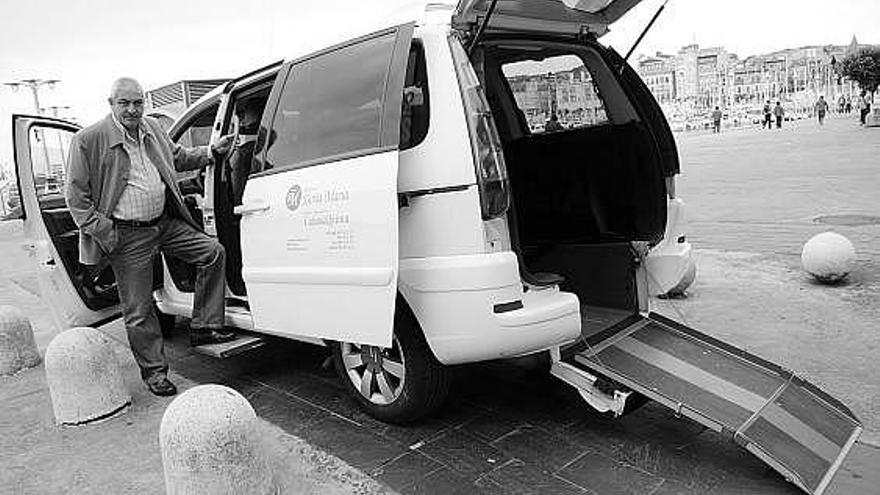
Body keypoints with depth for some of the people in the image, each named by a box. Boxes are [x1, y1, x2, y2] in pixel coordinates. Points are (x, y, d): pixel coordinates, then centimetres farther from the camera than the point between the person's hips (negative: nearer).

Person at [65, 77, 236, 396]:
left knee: (213, 253, 0)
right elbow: (75, 194, -8)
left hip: (166, 223, 6)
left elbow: (178, 157, 24)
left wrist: (212, 152, 10)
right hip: (128, 237, -6)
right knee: (139, 311, 1)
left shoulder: (152, 129, 7)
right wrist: (102, 231, -14)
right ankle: (154, 372, 16)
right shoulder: (89, 140, -11)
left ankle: (203, 328, 8)